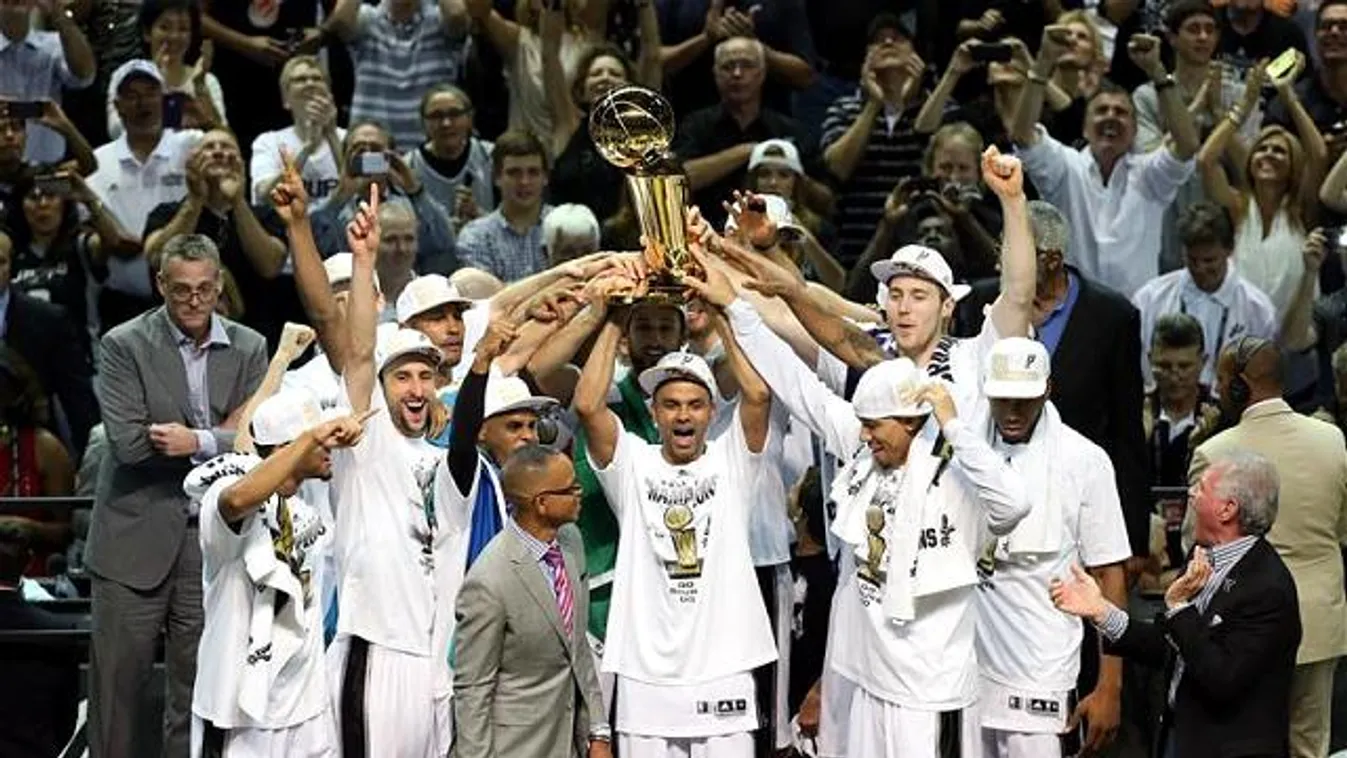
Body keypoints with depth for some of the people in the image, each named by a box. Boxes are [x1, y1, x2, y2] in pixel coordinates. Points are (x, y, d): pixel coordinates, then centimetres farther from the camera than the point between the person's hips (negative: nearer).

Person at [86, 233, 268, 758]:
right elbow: (127, 441, -13)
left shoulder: (248, 349, 8)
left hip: (212, 534, 3)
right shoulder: (124, 346, -3)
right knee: (118, 678, 0)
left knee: (197, 684, 6)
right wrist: (222, 434, -11)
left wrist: (198, 441, -15)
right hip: (138, 536, -3)